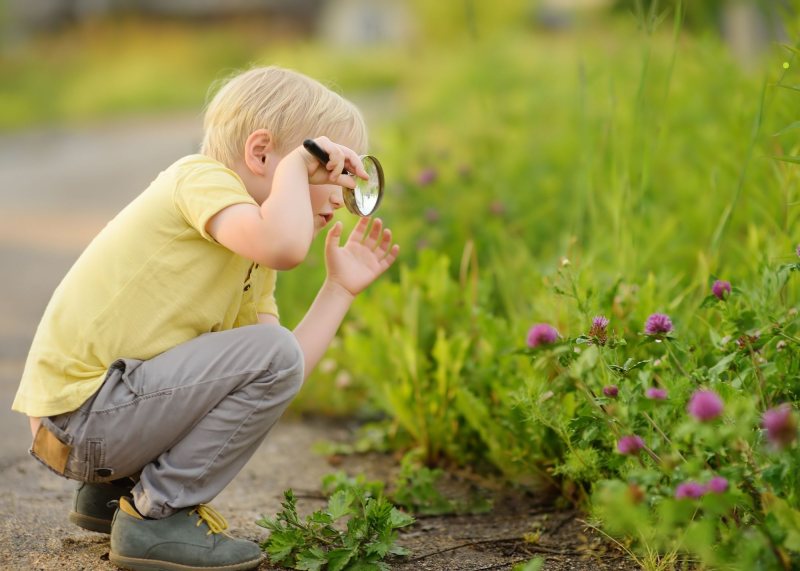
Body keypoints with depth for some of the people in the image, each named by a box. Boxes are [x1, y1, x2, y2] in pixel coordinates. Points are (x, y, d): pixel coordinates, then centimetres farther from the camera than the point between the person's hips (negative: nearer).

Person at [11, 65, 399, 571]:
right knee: (272, 353, -18)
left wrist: (341, 288, 11)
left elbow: (280, 381, 6)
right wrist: (299, 160, -15)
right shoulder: (203, 176, -10)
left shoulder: (251, 265, 17)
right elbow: (284, 246, -32)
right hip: (80, 411, -10)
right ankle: (158, 517, -7)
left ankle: (113, 492, 19)